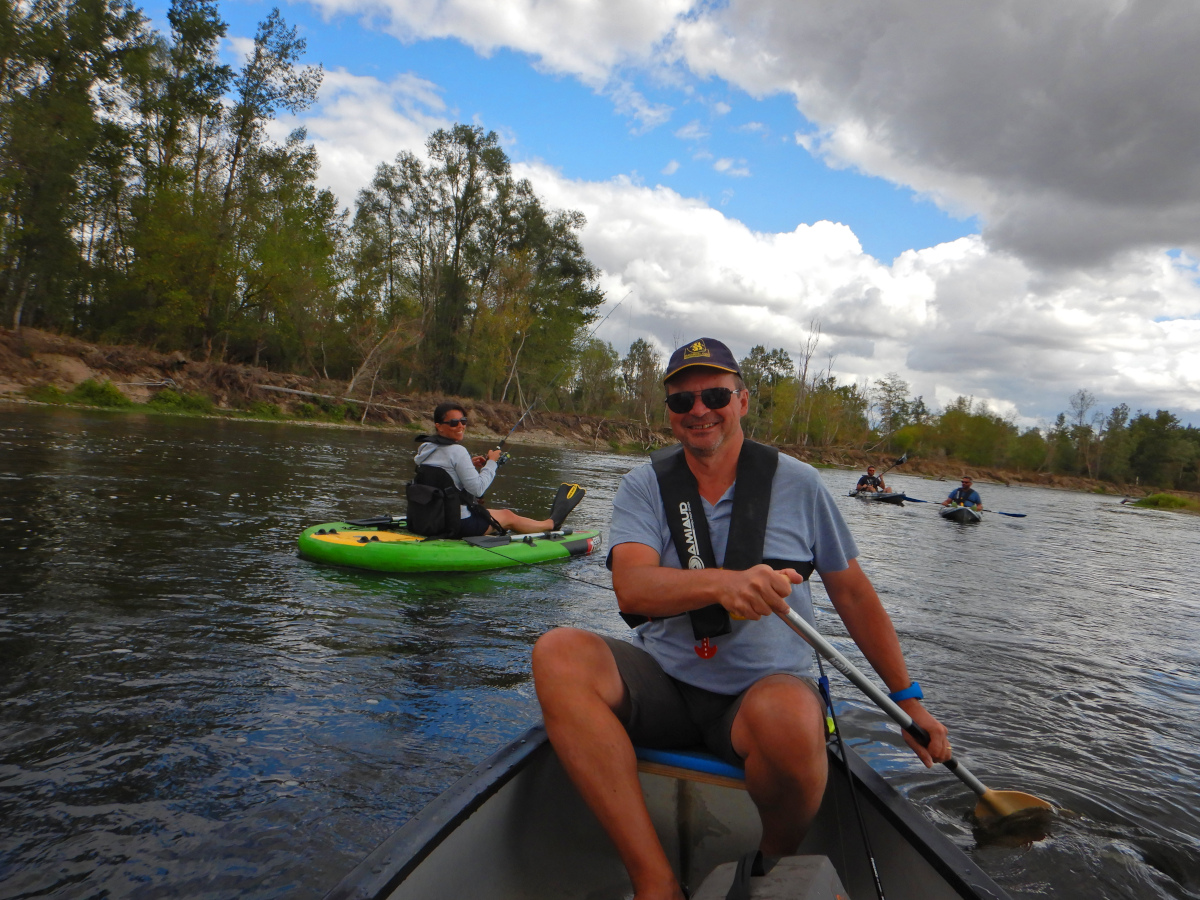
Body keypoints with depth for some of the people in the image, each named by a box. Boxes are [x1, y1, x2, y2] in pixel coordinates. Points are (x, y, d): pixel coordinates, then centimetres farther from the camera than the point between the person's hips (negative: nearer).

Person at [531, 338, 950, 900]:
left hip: (766, 686, -1)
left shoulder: (797, 483, 2)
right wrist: (720, 583, -34)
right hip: (661, 683, 2)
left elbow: (853, 593, 10)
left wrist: (908, 702, 11)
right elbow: (631, 590, -16)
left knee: (790, 717, -37)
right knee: (558, 654, -26)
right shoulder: (644, 488, 2)